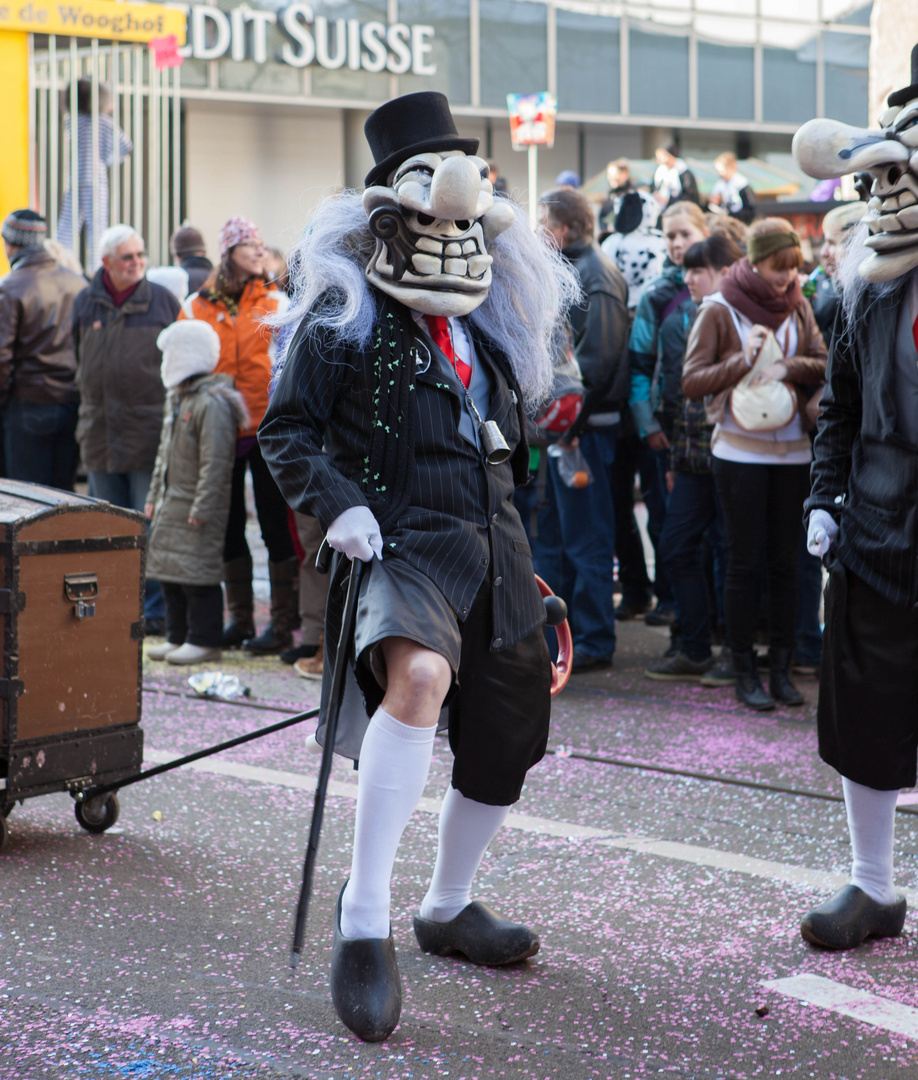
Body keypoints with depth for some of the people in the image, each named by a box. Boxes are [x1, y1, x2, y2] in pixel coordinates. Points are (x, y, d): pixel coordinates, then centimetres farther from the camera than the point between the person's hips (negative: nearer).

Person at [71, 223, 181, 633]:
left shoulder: (162, 300, 1)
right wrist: (90, 408, 14)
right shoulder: (85, 304, 8)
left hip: (150, 432, -3)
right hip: (100, 431, 3)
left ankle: (155, 610, 4)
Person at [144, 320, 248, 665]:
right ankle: (177, 636, 22)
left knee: (198, 572, -7)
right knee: (169, 569, 12)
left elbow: (215, 462, -20)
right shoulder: (175, 398, 15)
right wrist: (155, 496, 19)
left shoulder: (212, 403, -17)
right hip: (172, 502, 10)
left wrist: (201, 508, -21)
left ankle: (205, 640, 1)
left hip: (199, 505, -10)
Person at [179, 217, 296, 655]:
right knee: (228, 526, 11)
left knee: (275, 526, -2)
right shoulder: (197, 306, 7)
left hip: (266, 431, -3)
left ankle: (283, 623, 5)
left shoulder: (276, 303, 1)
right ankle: (239, 619, 22)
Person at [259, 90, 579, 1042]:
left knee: (508, 735, 13)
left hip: (493, 547, 7)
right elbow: (285, 429, -3)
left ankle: (448, 908, 37)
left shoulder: (489, 317, 17)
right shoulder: (345, 311, -2)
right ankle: (363, 920, -30)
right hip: (403, 540, -7)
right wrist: (336, 502, -17)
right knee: (420, 675, -36)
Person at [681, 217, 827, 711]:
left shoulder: (797, 307, 7)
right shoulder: (719, 310, -5)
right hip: (739, 451, -3)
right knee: (744, 561, 0)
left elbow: (823, 364, 2)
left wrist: (788, 366, -16)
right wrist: (743, 360, -19)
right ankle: (744, 672, 8)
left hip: (791, 451, 4)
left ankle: (781, 667, 14)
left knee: (784, 561, 6)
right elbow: (691, 381, -7)